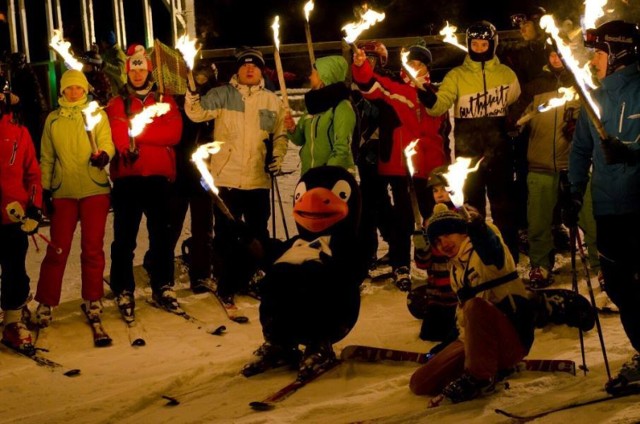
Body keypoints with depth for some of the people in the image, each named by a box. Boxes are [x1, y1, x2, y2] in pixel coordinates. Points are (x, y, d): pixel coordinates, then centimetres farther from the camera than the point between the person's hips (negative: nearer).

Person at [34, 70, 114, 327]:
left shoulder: (97, 114, 5)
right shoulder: (53, 119, 10)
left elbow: (107, 143, -7)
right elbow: (47, 158, 13)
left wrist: (103, 155, -30)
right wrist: (45, 190, 8)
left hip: (95, 190, -1)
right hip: (63, 192, 1)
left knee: (93, 247, 4)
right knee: (57, 249, -1)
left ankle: (93, 300, 16)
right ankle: (46, 303, 7)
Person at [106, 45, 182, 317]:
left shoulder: (165, 101, 11)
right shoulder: (117, 104, 8)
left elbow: (174, 133, -5)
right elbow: (119, 137, -8)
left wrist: (138, 131, -10)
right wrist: (127, 148, -29)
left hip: (159, 176, 2)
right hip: (127, 177, -1)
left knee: (161, 235, 9)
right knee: (124, 237, -1)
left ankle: (163, 288, 19)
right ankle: (124, 292, 5)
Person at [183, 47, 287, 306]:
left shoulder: (272, 101, 9)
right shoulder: (222, 95, -1)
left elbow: (280, 134, 15)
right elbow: (197, 112, -13)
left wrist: (277, 158, -1)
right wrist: (191, 93, -32)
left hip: (259, 179, 3)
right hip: (226, 178, -3)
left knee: (258, 234, 11)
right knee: (226, 234, 4)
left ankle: (247, 280, 29)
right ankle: (225, 286, 16)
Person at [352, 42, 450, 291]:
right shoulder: (392, 88, 4)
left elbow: (440, 129, 18)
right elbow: (369, 84, -15)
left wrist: (444, 163, 17)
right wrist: (360, 65, -35)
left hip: (428, 166, 2)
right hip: (398, 164, -2)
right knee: (403, 217, 2)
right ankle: (400, 267, 10)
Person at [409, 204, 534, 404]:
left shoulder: (485, 252, -10)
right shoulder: (455, 269, 14)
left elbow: (491, 245, -31)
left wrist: (478, 226, -42)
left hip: (513, 339, -8)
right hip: (476, 340, 8)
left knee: (475, 306, -37)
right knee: (420, 383, -4)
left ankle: (480, 377, -23)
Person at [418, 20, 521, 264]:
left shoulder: (506, 74, 4)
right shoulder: (457, 75, 0)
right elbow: (440, 105, -15)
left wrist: (512, 126, 3)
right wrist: (427, 97, -34)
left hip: (499, 150, 0)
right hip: (468, 152, 0)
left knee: (504, 206, 7)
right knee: (472, 206, 10)